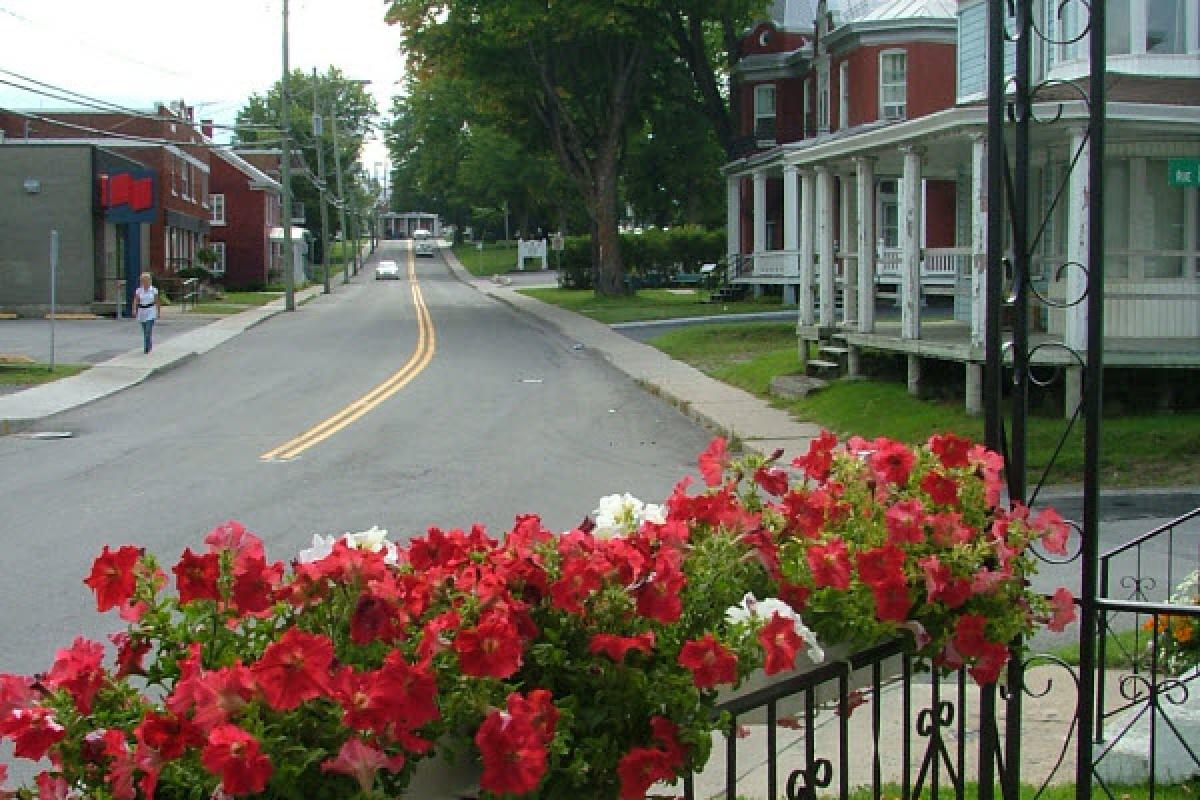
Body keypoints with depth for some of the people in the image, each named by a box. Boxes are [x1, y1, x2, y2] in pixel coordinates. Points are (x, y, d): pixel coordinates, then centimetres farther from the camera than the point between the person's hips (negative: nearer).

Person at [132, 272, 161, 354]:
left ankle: (146, 348, -12)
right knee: (145, 331, 14)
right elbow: (136, 301, -5)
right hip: (142, 311, 3)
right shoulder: (138, 290, 3)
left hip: (151, 311, -3)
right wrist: (134, 310, -19)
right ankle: (150, 344, 36)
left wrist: (158, 312, 6)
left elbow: (157, 301, 4)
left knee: (148, 330, -14)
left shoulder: (154, 290, -1)